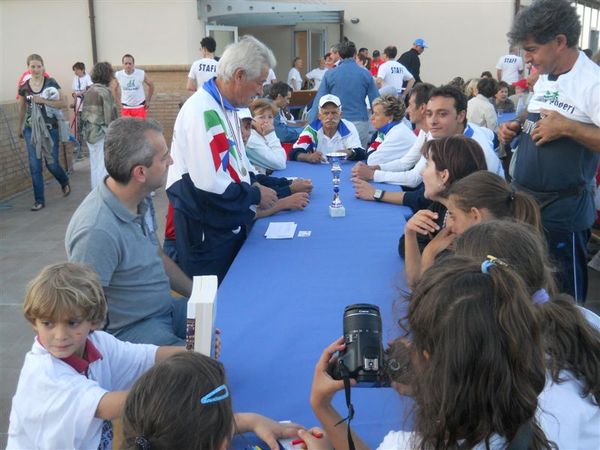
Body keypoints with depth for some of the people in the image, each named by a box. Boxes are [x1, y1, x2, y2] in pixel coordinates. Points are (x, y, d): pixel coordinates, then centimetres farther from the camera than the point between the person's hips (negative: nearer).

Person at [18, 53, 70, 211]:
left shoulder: (51, 83, -5)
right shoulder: (24, 87, 2)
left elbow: (63, 103, -9)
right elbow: (22, 109, 15)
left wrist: (43, 101, -19)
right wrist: (20, 128, 24)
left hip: (49, 128, -2)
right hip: (31, 129, 2)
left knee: (52, 163, 1)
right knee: (34, 165, 0)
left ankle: (65, 182, 35)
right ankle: (39, 200, 10)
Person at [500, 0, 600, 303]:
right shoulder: (544, 78, 8)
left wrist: (567, 128, -27)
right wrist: (517, 126, 5)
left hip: (562, 210, -8)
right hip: (524, 200, 8)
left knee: (563, 296, 6)